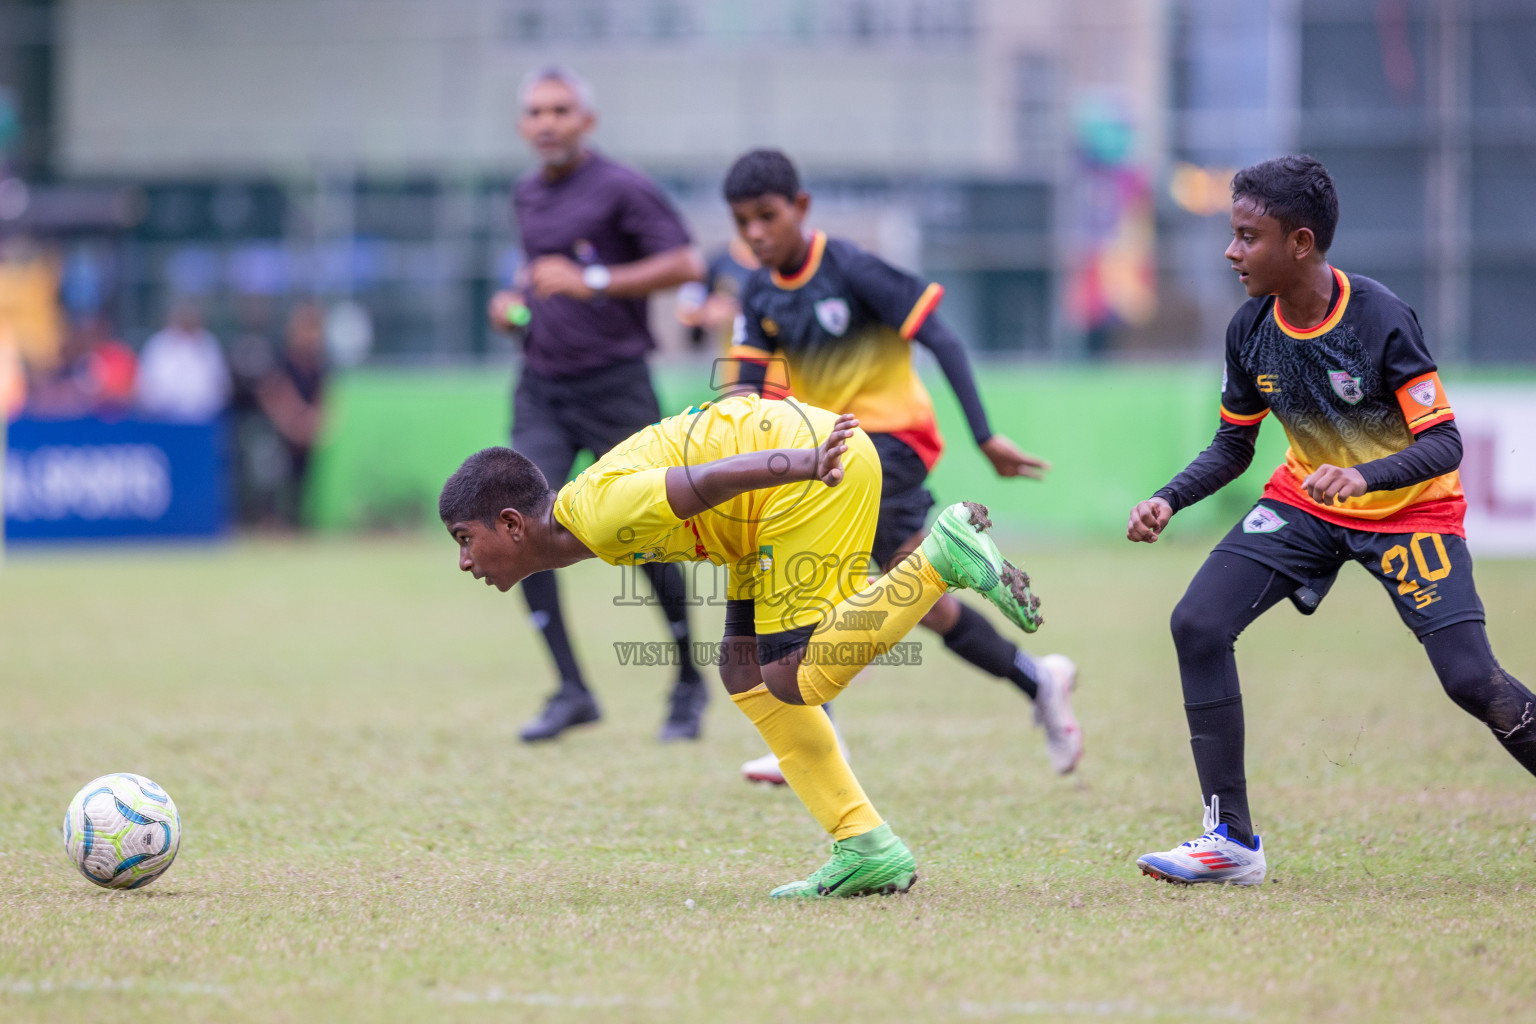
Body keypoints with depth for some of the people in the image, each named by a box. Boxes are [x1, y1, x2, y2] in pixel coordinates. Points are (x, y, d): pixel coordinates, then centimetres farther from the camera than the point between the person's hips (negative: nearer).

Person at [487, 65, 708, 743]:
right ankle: (571, 692, -6)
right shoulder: (527, 197, 12)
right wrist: (514, 300, 9)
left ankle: (689, 682, 20)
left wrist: (592, 282, -23)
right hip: (542, 387, 6)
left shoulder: (619, 189, -9)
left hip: (614, 386, -6)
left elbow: (684, 263, -17)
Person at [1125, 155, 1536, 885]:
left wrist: (1364, 476, -43)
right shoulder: (1252, 328, -9)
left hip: (1410, 510, -5)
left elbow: (1443, 442, -26)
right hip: (1305, 503, 5)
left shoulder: (1381, 319, -26)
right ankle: (1230, 840, -5)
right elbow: (1233, 446, 4)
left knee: (1471, 679, -16)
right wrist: (1169, 502, -12)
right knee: (1198, 625, -13)